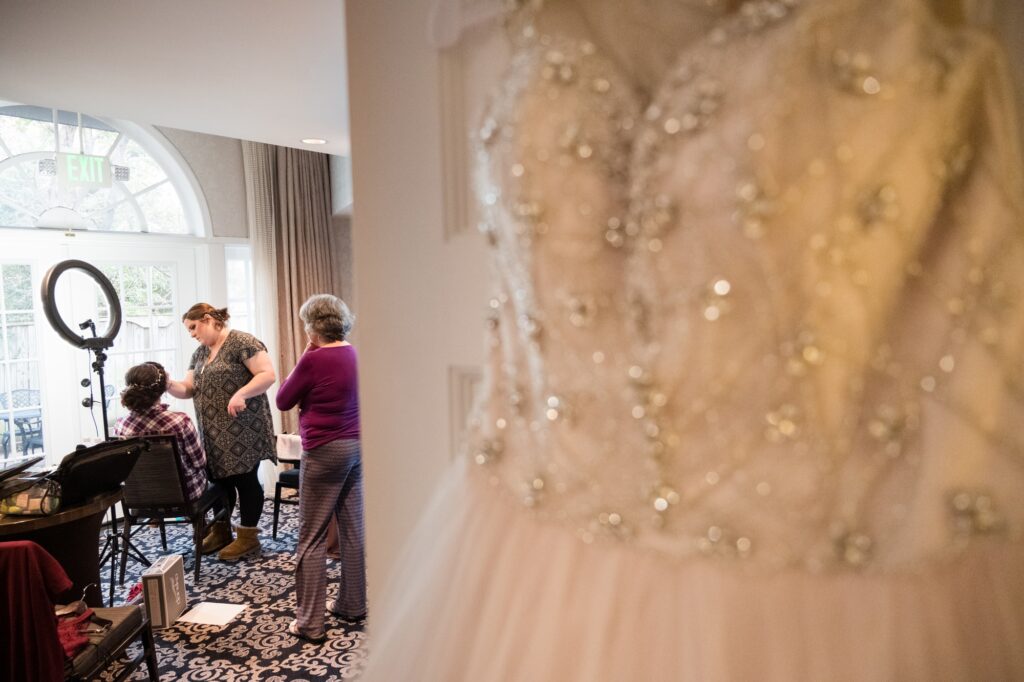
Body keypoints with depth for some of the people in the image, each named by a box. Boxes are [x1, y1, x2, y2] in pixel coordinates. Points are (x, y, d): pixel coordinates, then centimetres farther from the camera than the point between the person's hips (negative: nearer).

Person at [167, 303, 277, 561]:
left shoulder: (242, 342, -11)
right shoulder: (200, 353, 15)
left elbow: (268, 374, -17)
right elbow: (189, 388, 13)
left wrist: (240, 394, -27)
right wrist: (169, 385, -5)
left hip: (241, 430, -8)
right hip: (214, 432, 8)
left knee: (244, 479, 0)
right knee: (219, 478, 14)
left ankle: (248, 537, 11)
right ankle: (221, 532, 29)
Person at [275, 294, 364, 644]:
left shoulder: (314, 360, -16)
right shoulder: (354, 355, 5)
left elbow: (283, 401, -3)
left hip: (325, 451, -7)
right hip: (357, 447, 8)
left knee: (312, 538, 3)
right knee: (353, 530, 15)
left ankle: (309, 623, 10)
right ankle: (351, 605, 27)